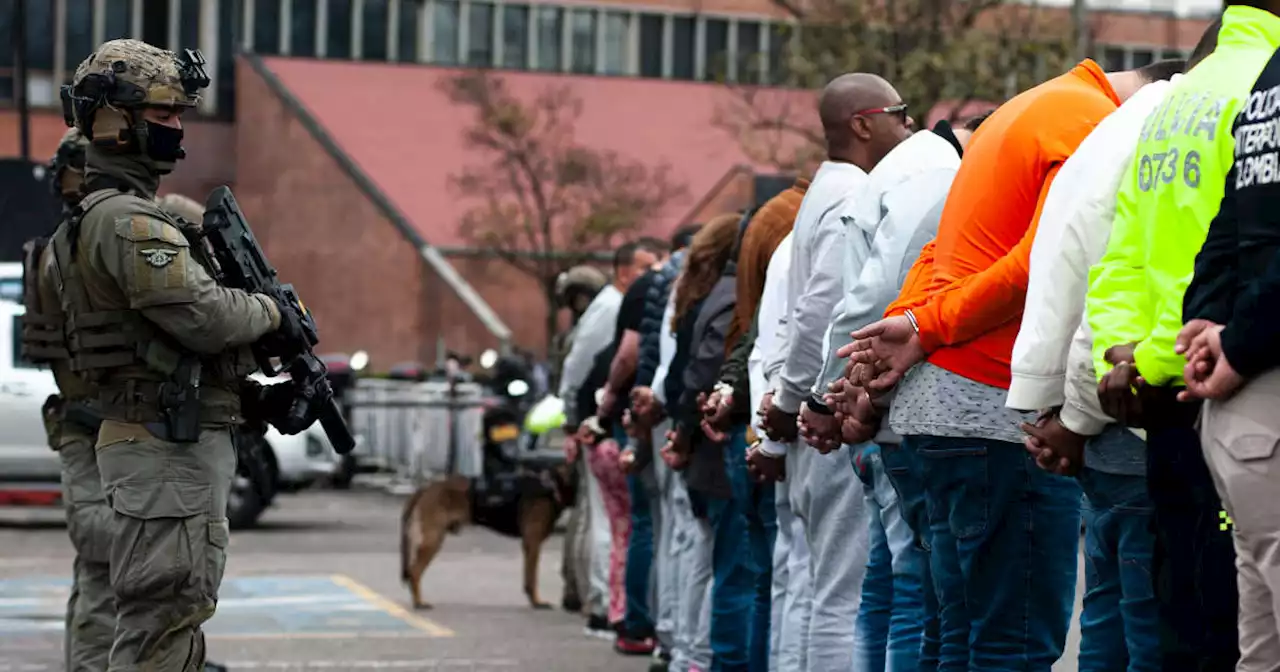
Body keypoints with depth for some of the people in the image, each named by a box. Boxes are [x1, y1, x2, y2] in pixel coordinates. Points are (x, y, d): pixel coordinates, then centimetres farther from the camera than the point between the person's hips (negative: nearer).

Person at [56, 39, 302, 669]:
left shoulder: (130, 212, 20)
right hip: (166, 448, -11)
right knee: (163, 618, -10)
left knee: (175, 617, 15)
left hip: (179, 444, 11)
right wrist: (272, 311, -4)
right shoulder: (124, 220, -14)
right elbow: (201, 315, -24)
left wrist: (254, 399, 12)